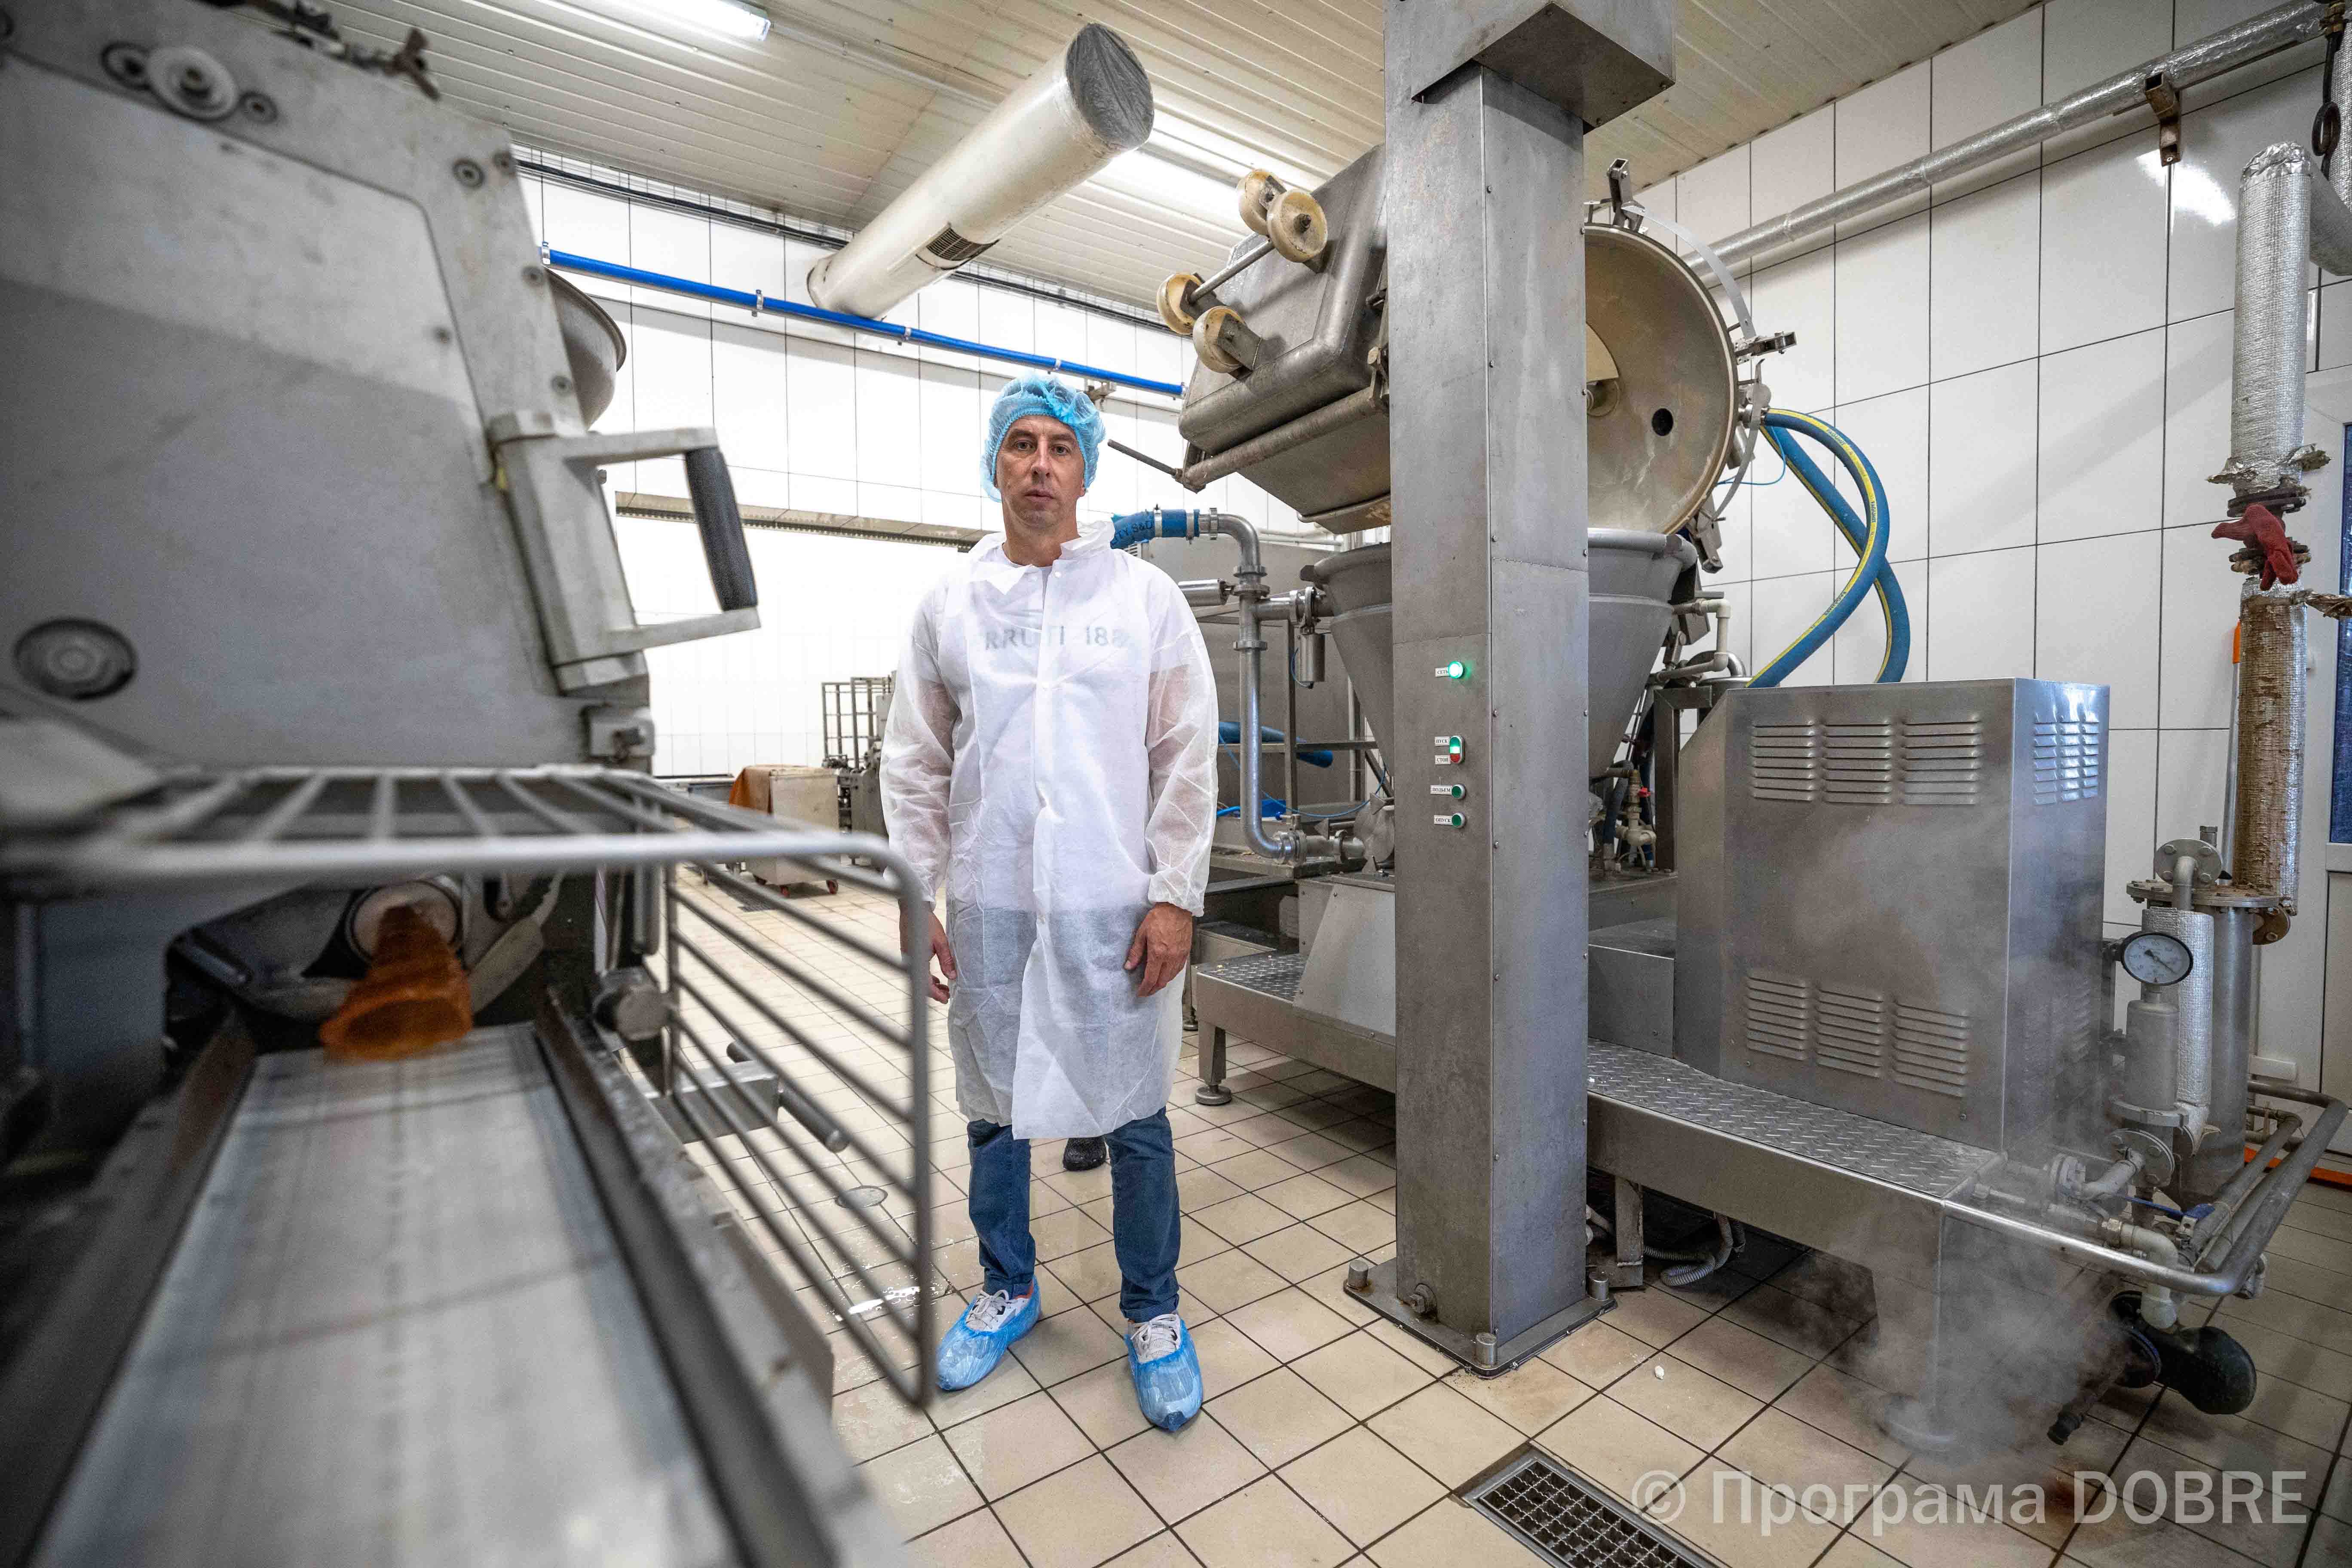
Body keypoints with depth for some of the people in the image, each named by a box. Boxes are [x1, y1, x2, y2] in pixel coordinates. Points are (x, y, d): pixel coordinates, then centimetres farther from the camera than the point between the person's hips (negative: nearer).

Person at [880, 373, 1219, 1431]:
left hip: (1115, 905, -2)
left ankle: (1153, 1312, 32)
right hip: (987, 905, 2)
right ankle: (1007, 1290, 41)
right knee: (993, 1112, 16)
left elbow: (1188, 758, -2)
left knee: (1135, 1119, 8)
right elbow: (913, 766, 7)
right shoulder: (947, 604, 6)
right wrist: (913, 899, 2)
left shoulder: (1146, 596, 1)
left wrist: (1175, 896, -7)